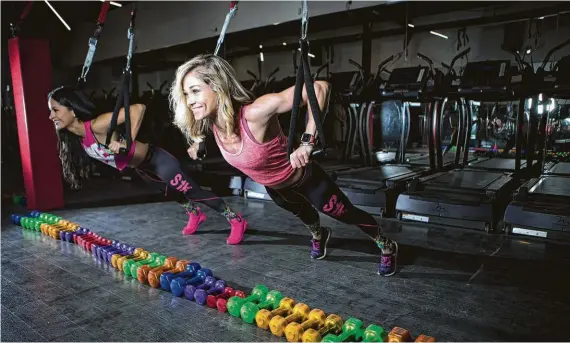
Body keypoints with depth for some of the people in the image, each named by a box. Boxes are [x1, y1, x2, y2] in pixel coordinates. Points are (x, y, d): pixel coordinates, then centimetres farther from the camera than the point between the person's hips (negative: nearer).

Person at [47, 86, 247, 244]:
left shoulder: (96, 126, -33)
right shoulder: (76, 138, -7)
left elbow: (138, 108, -39)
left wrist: (127, 142, -41)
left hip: (155, 161, -8)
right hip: (140, 167, 9)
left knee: (192, 192, -3)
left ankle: (237, 221, 10)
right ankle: (195, 215, 53)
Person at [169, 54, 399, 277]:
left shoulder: (255, 113, -43)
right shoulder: (211, 120, -21)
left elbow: (319, 87, -42)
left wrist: (307, 142, -45)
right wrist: (198, 141, 2)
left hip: (304, 179, -6)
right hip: (273, 186, 7)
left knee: (347, 215, 16)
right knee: (300, 212, 36)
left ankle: (387, 248, 46)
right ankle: (319, 236, 71)